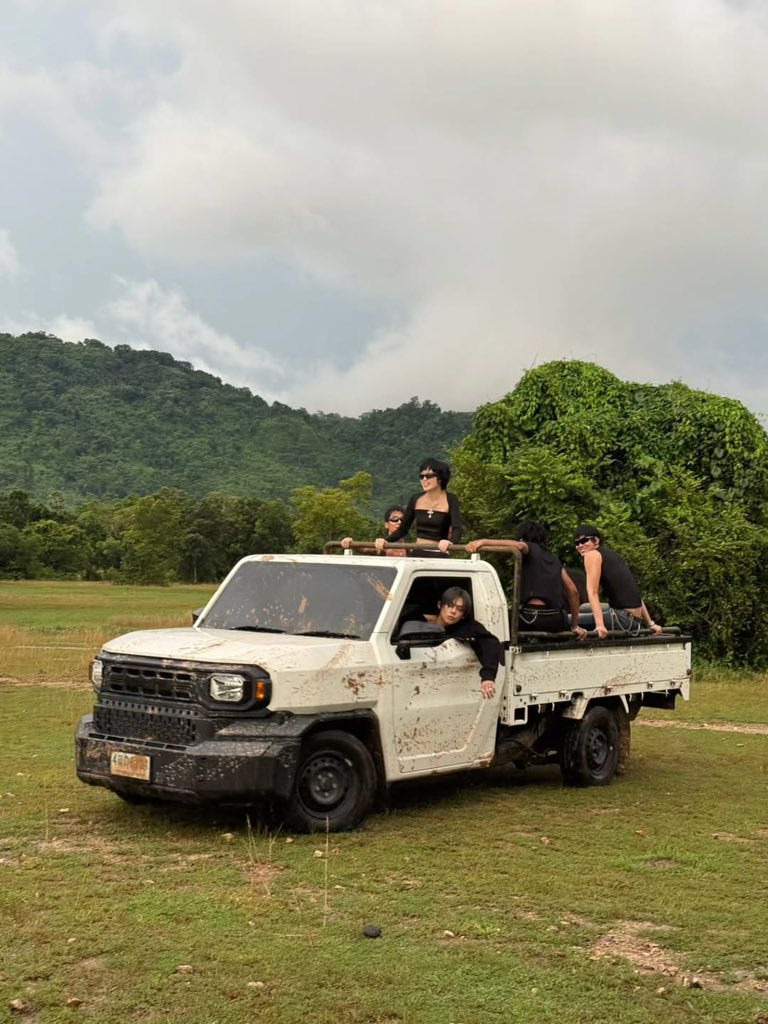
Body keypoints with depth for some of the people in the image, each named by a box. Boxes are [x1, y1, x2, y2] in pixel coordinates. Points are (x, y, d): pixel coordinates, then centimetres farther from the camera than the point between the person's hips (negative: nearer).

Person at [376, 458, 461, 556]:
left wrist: (450, 542, -38)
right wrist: (386, 541, -5)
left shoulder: (450, 500, -3)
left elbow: (457, 529, -15)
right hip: (417, 553, 3)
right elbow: (403, 529, 14)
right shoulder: (416, 499, 7)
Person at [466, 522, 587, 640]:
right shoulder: (554, 559, 24)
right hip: (556, 621, 6)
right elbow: (573, 591, 20)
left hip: (531, 617, -6)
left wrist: (483, 542, -28)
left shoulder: (530, 548, 7)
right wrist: (575, 626, 25)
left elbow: (519, 546, -19)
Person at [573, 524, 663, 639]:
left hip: (622, 618, -9)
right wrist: (650, 624, 22)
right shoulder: (612, 554, 23)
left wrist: (599, 625, -22)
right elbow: (634, 593, 22)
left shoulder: (592, 554, -2)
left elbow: (592, 592, -13)